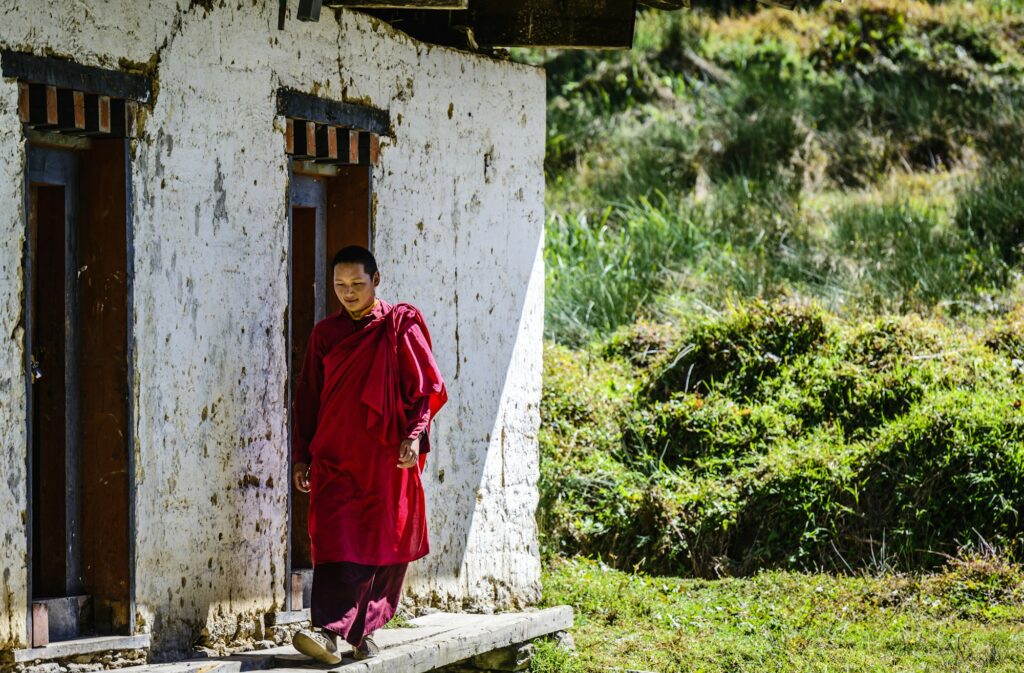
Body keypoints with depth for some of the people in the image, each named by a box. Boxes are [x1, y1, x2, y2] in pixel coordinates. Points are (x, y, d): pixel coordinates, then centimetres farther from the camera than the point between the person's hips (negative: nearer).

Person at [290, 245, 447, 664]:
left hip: (388, 460, -1)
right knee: (336, 541, -12)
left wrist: (414, 435, -12)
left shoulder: (401, 326, 2)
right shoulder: (325, 334, 10)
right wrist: (301, 456, 10)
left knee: (385, 543, 2)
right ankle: (328, 631, -22)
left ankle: (364, 631, 12)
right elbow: (307, 398, 14)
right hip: (335, 457, 1)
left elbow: (425, 388, 0)